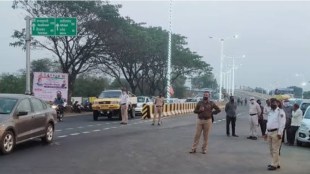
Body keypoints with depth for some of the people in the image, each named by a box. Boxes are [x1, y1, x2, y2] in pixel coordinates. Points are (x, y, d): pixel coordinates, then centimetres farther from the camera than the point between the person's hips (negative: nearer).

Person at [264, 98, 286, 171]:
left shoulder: (280, 112, -7)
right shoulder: (270, 112, 19)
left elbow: (282, 123, -14)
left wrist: (279, 133, -21)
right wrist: (266, 133, 20)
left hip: (276, 132, -9)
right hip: (269, 132, 9)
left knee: (275, 149, -7)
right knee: (271, 149, 12)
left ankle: (274, 165, -4)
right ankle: (277, 163, 21)